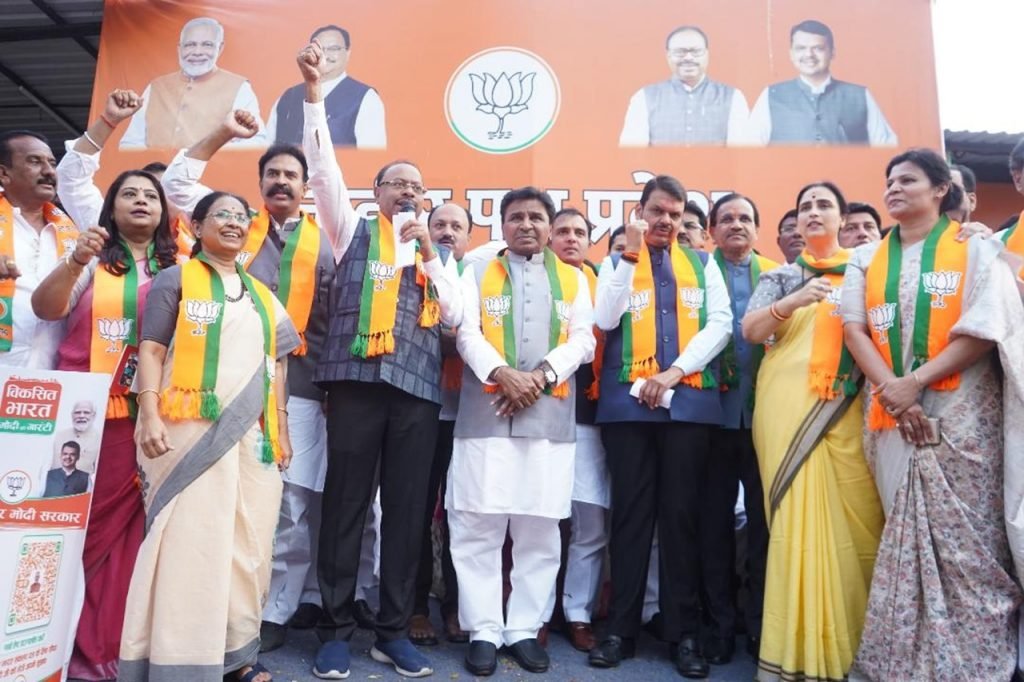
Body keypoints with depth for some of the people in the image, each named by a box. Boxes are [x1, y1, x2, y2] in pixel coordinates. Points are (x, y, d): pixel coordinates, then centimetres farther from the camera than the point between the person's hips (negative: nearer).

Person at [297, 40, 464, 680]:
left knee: (408, 509, 4)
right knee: (346, 504, 1)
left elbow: (455, 316, 7)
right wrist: (314, 93, -5)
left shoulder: (439, 251, 19)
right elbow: (324, 169, 2)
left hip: (419, 386, 2)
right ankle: (337, 629, 13)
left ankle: (394, 630, 15)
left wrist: (430, 255, 0)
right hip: (357, 378, -2)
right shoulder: (354, 231, 13)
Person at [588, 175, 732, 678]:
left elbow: (720, 325, 2)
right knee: (631, 512, 3)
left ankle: (683, 632, 15)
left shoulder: (703, 265, 14)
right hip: (628, 400, 0)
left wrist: (674, 372, -10)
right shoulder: (617, 263, 12)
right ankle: (622, 627, 13)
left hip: (690, 400, 1)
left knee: (682, 513, 5)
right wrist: (630, 256, -10)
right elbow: (605, 321, -5)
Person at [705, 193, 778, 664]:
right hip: (715, 406, -1)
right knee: (716, 516, 5)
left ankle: (761, 621, 20)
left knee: (764, 513, 6)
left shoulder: (776, 274, 11)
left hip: (765, 407, 1)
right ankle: (719, 623, 18)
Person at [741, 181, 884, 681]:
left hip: (848, 408, 1)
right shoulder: (781, 276, 13)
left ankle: (851, 640, 14)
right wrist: (792, 302, -15)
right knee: (796, 514, -4)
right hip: (789, 404, -1)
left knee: (856, 517, -3)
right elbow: (750, 330, 0)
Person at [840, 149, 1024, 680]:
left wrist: (916, 382, -15)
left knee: (966, 542, -3)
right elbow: (854, 327, 2)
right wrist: (892, 391, -12)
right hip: (891, 413, 3)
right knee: (903, 539, 6)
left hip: (962, 413, -2)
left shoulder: (975, 249, 4)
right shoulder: (866, 259, 13)